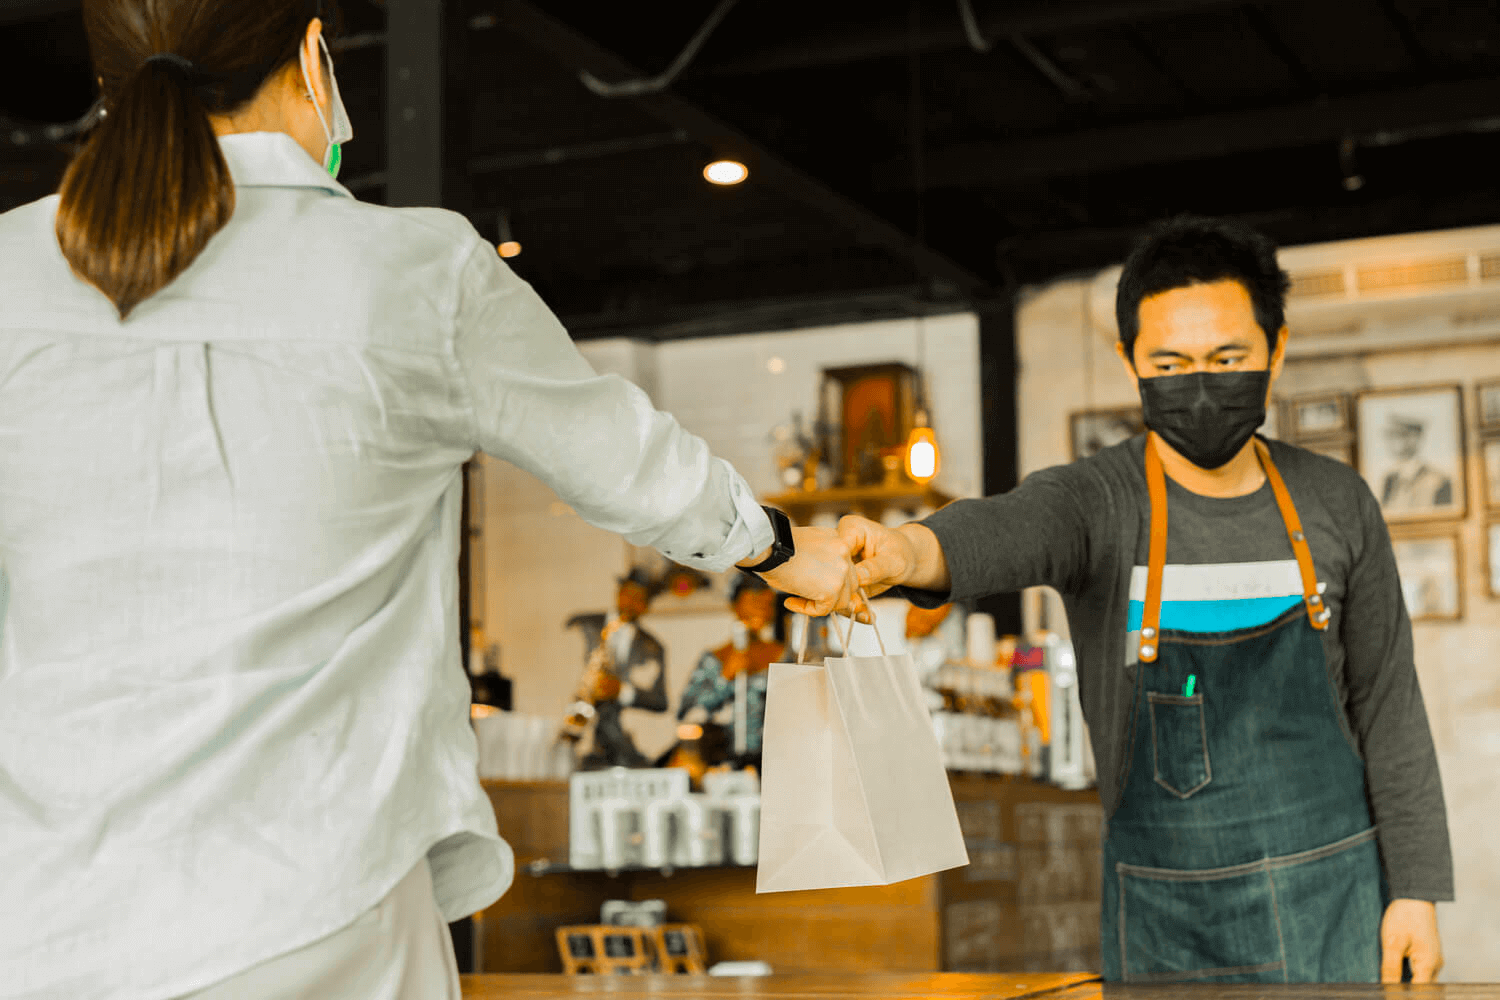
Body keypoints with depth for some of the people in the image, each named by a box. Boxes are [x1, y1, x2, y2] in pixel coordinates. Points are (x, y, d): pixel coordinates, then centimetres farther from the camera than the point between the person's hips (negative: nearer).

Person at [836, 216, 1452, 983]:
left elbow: (1387, 705, 6)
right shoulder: (1096, 501, -11)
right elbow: (1000, 531, -35)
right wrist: (908, 551, -58)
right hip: (1165, 913, -1)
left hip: (1333, 895, 2)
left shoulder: (1335, 505, 0)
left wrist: (1415, 889, 2)